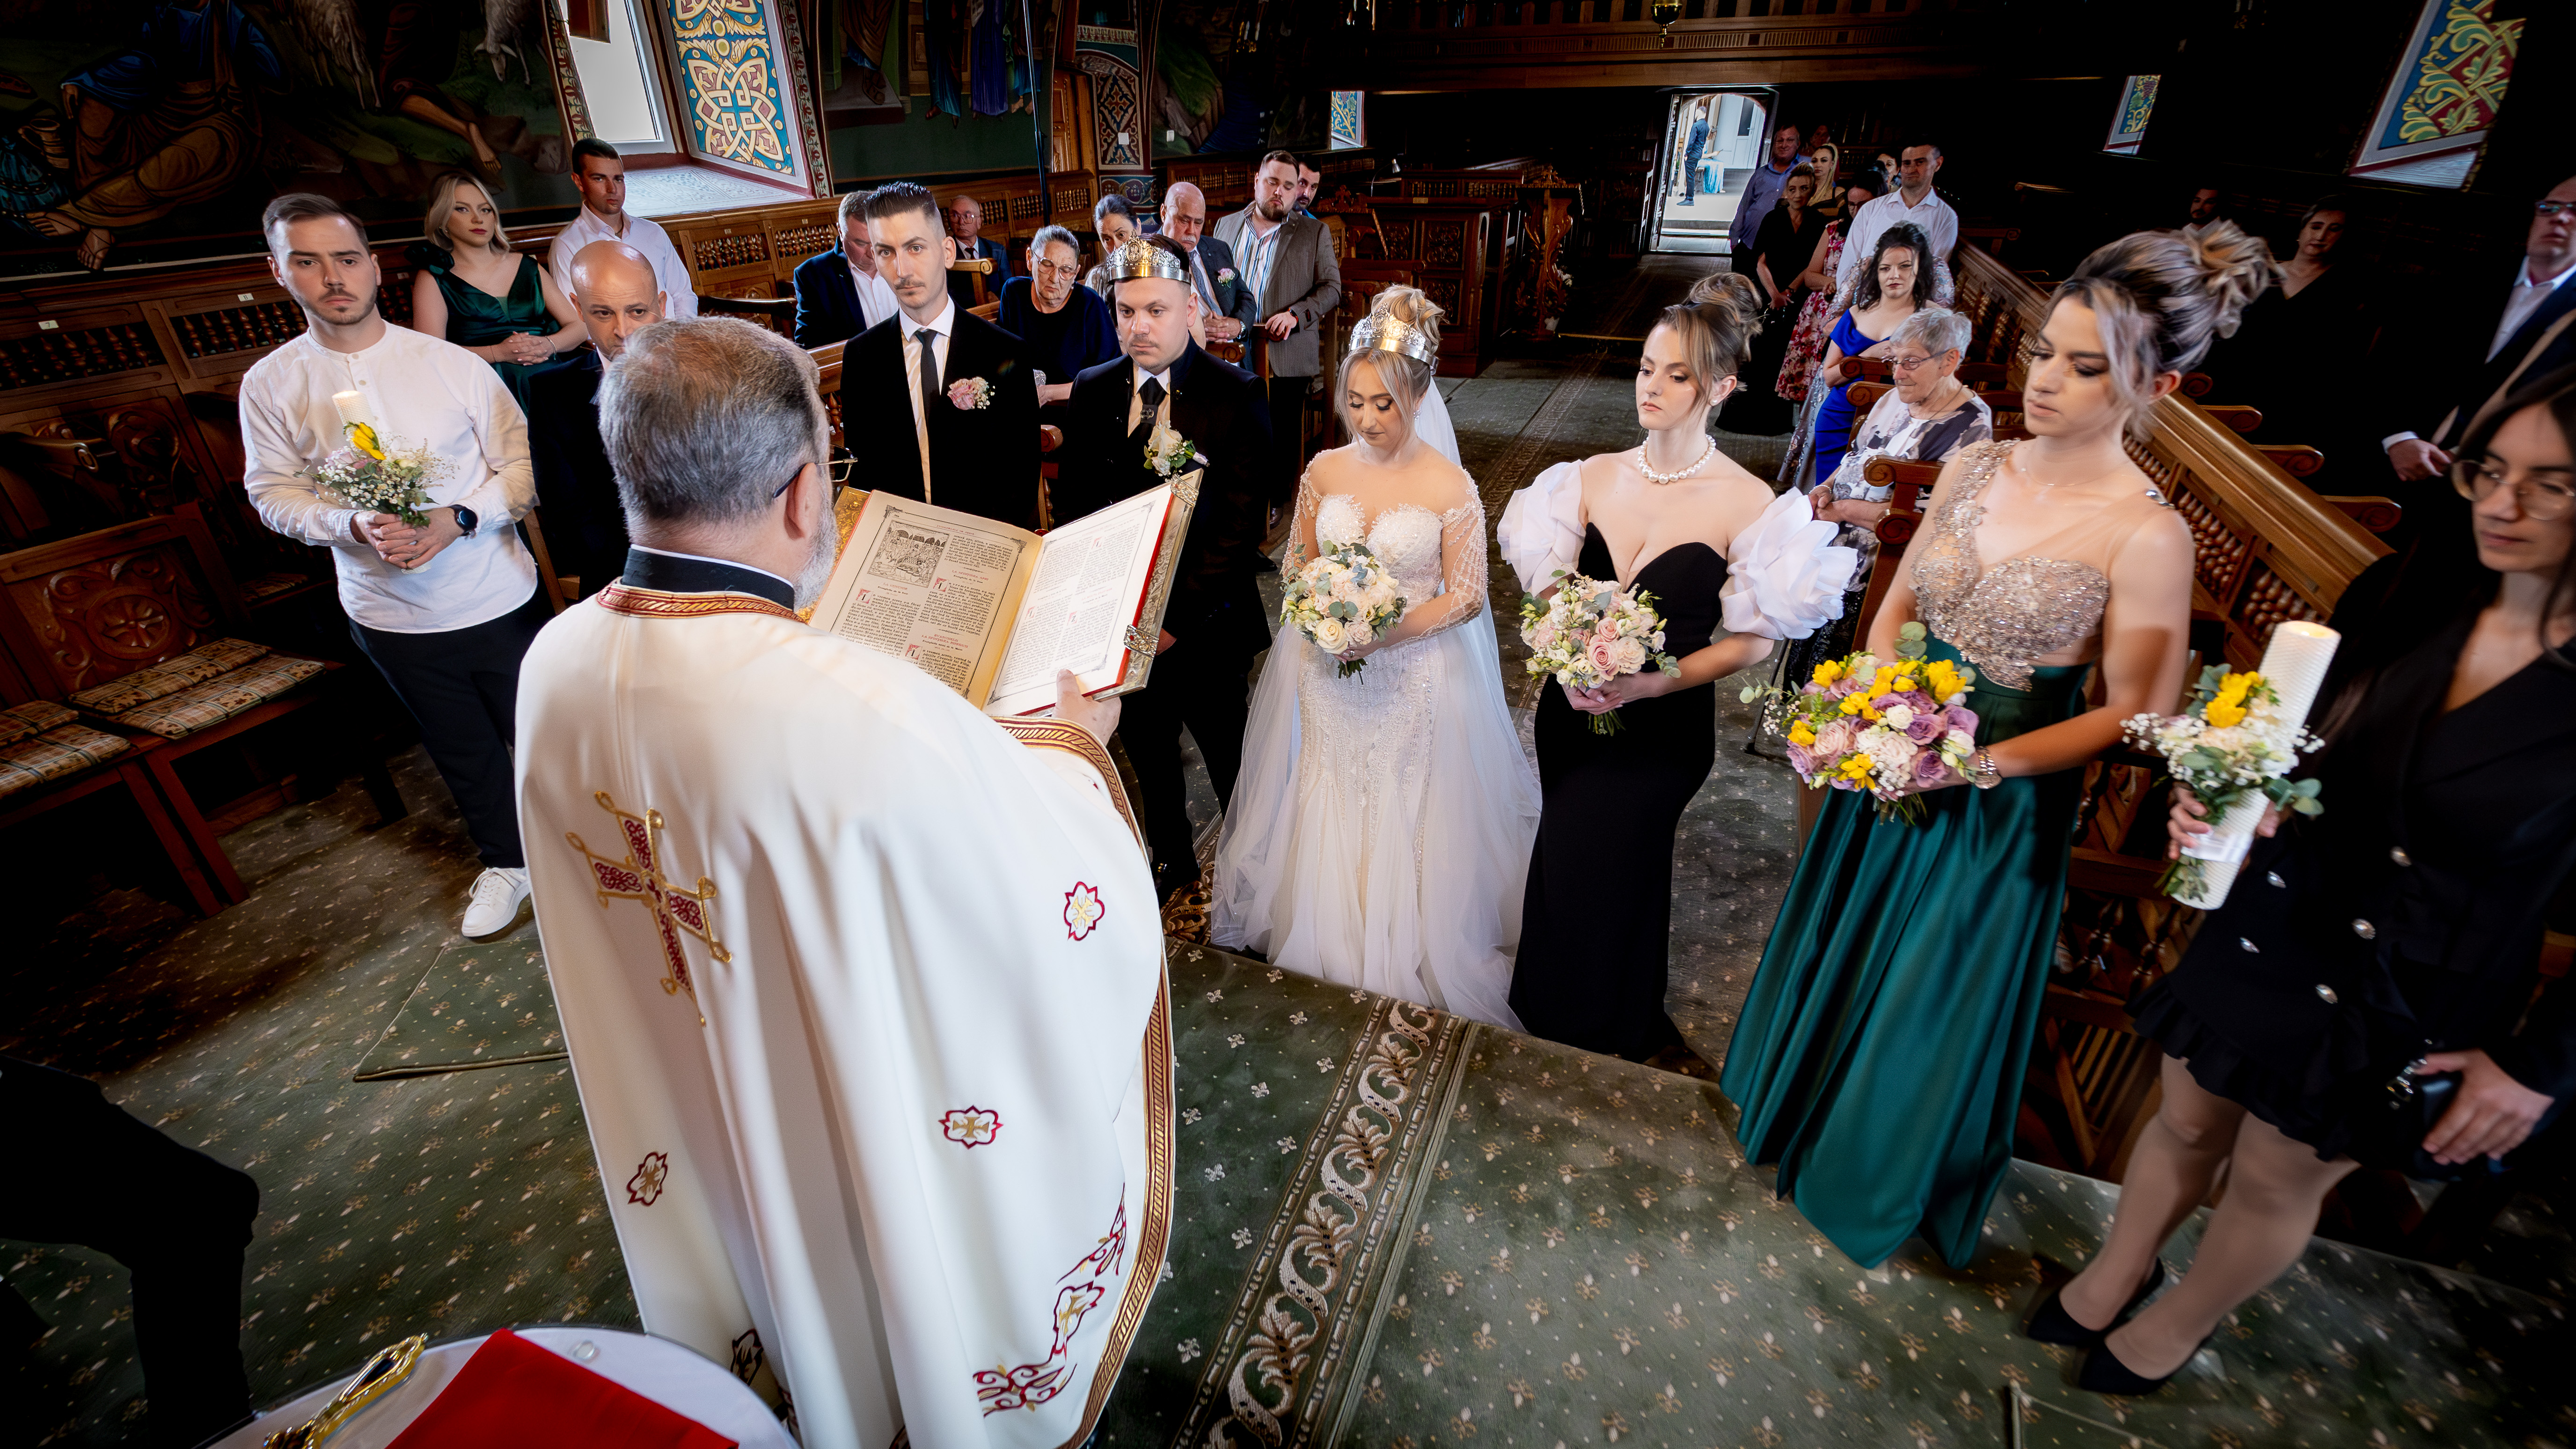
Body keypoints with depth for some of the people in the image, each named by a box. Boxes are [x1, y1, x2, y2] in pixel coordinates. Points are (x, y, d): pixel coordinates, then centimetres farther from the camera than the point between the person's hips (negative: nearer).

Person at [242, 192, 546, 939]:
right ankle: (506, 862, 39)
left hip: (497, 599, -2)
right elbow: (273, 493, 3)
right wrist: (351, 525, -18)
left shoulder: (453, 364, -8)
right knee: (463, 750, 18)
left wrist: (459, 518, -22)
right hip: (390, 617, 2)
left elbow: (523, 466, -6)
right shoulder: (270, 383, -1)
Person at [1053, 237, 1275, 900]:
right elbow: (1073, 506, 6)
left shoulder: (1236, 395, -12)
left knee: (1227, 752, 14)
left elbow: (1241, 523, -16)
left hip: (1207, 623, -4)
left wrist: (1179, 615, -20)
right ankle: (1172, 858, 44)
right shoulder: (1091, 391, 1)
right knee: (1147, 750, 20)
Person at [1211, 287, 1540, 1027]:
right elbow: (1297, 560, 9)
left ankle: (1403, 954, 31)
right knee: (1324, 810, 14)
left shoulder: (1450, 488, -13)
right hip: (1325, 671, 3)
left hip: (1412, 675, -3)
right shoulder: (1324, 470, -2)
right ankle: (1318, 938, 36)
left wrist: (1384, 633, -21)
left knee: (1403, 817, 8)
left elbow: (1466, 597, -9)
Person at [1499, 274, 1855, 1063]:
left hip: (1664, 725, -4)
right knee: (1566, 859, 18)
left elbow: (1753, 640, -10)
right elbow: (1551, 591, 3)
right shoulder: (1593, 476, -2)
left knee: (1593, 866, 4)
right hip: (1573, 709, 4)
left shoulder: (1748, 501, -14)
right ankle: (1551, 1010, 46)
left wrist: (1651, 683, -22)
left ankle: (1614, 1031, 36)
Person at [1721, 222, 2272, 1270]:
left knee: (1933, 996, 15)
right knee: (1842, 946, 24)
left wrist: (1982, 763, -23)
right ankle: (1800, 1097, 54)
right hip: (1890, 766, 5)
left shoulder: (2147, 537, -20)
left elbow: (2130, 714, -14)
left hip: (1997, 808, -5)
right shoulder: (1971, 468, -4)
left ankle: (1878, 1185, 44)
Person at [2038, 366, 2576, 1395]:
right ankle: (2108, 1284, 46)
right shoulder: (2399, 601, -9)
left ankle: (2176, 1328, 46)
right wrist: (2220, 802, -17)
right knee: (2185, 1122, 20)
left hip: (2409, 1014, -3)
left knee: (2279, 1179, 18)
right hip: (2265, 933, 3)